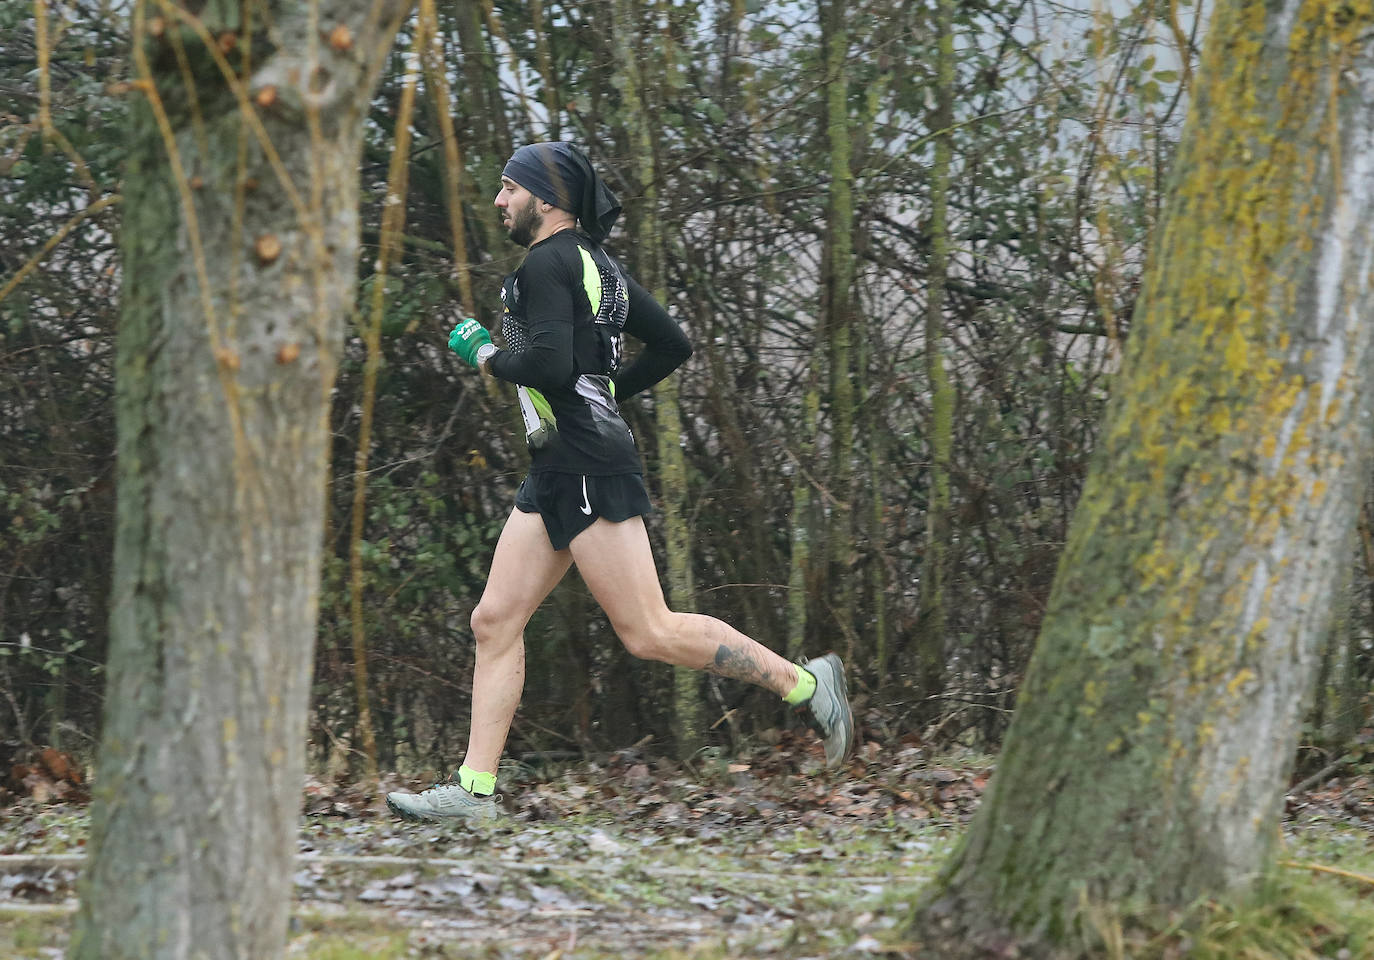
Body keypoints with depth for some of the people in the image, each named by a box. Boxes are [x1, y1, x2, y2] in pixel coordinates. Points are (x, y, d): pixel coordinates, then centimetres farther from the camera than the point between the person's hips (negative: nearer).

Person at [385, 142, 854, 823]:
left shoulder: (547, 265, -12)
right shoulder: (596, 266, 17)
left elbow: (550, 364, -25)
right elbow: (673, 346, 20)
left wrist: (489, 359, -7)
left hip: (589, 467, -10)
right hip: (559, 471, 10)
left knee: (648, 632, -9)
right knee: (495, 620, 5)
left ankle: (801, 681, -1)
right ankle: (473, 790, 3)